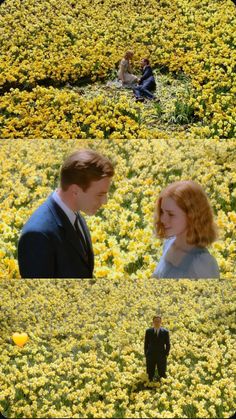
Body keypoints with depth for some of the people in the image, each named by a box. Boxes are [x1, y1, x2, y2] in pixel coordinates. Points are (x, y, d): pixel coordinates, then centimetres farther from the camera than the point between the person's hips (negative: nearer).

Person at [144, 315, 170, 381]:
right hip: (151, 356, 1)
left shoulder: (165, 332, -6)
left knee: (162, 374, 8)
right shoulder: (148, 331, -3)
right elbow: (146, 344, 4)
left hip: (161, 356, -1)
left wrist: (166, 355, -4)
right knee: (150, 374, 9)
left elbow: (168, 345, 0)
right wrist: (146, 355, 2)